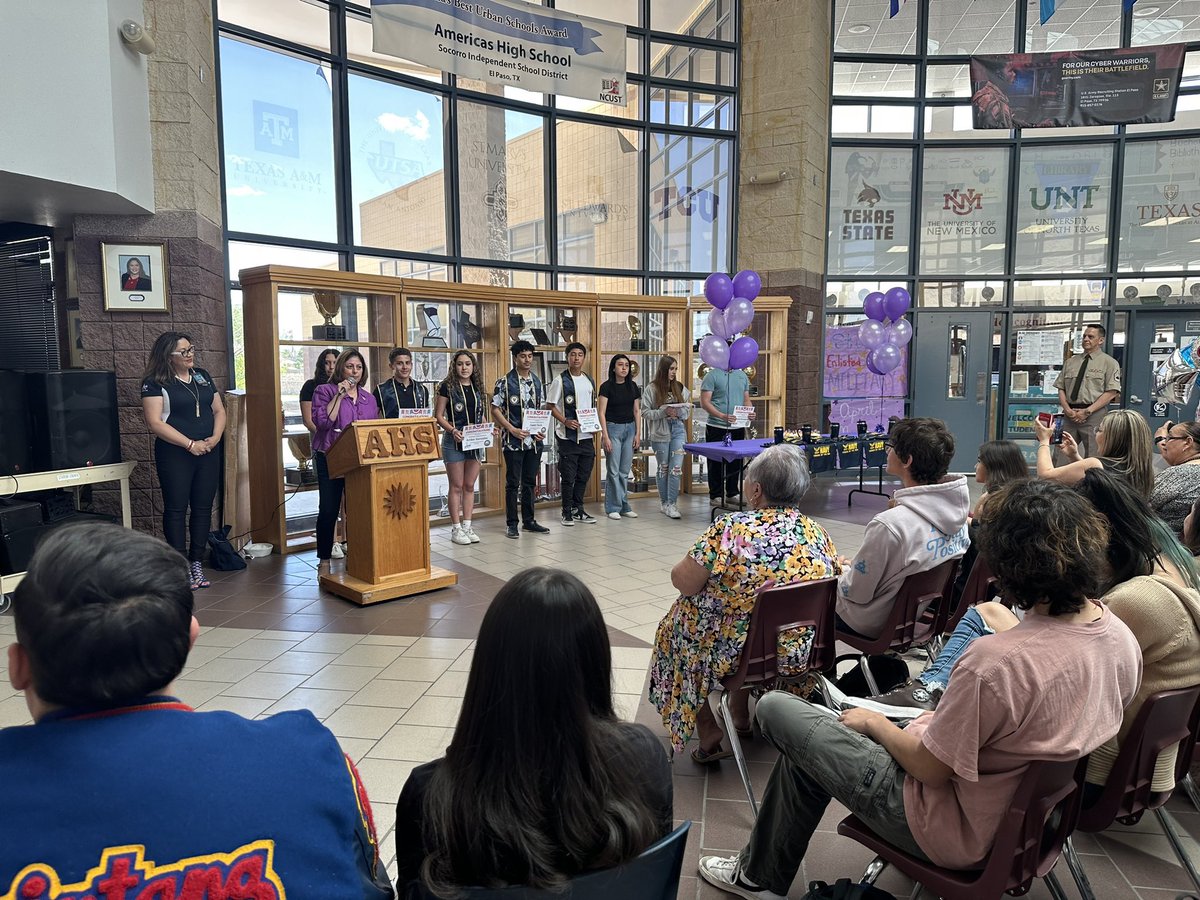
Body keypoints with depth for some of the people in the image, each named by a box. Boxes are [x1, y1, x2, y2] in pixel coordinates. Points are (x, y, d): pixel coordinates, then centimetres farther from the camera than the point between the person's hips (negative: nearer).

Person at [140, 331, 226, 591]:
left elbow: (219, 410, 13)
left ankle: (197, 562, 16)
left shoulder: (203, 376, 12)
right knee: (176, 509, 0)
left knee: (203, 507, 7)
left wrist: (215, 437, -5)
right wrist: (190, 444, -17)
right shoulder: (155, 383, -6)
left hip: (208, 453, 5)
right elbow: (155, 422, -14)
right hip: (174, 454, -5)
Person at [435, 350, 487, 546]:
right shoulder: (447, 386, -4)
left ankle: (467, 526, 16)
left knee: (470, 486, 9)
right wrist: (452, 430, -21)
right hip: (454, 441, -5)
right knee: (456, 486, 0)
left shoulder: (477, 387, 11)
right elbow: (438, 416, -7)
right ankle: (456, 528, 8)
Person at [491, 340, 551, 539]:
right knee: (513, 483, 1)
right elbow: (495, 409, -7)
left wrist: (542, 429, 0)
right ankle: (512, 524, 8)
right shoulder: (505, 381, -7)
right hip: (513, 440, -5)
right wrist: (512, 429, -15)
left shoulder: (537, 382, 9)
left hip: (535, 440, 5)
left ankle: (528, 521, 21)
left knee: (530, 482, 12)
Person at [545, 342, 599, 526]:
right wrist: (566, 421, -19)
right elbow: (550, 406, -6)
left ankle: (578, 510, 23)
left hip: (586, 436, 5)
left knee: (583, 476, 11)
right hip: (568, 436, -5)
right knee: (568, 477, 0)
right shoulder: (561, 380, -5)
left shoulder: (589, 381, 11)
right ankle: (567, 513, 12)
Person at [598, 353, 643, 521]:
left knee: (624, 471, 9)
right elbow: (602, 413, -8)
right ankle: (613, 508, 5)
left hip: (630, 428, 4)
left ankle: (624, 507, 16)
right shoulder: (607, 386, -6)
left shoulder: (633, 386, 8)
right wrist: (605, 436, -13)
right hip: (613, 427, -4)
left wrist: (638, 433, 5)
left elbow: (637, 411, 11)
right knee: (613, 471, -3)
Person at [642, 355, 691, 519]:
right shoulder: (652, 389, -3)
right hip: (660, 434, -2)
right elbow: (645, 413, -5)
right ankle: (664, 502, 23)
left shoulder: (680, 388, 7)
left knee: (676, 468, -5)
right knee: (663, 468, 9)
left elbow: (688, 410, 9)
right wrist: (663, 412, -18)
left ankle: (672, 504, 1)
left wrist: (678, 413, -12)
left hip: (678, 431, 2)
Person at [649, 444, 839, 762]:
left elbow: (684, 582, -18)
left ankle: (708, 733, 22)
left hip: (740, 656, -5)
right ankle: (741, 715, 44)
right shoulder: (818, 533, -7)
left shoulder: (732, 529, -24)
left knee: (674, 627, 23)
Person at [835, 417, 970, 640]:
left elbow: (857, 592, -22)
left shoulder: (888, 525, -33)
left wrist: (842, 570, 1)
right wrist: (854, 567, 13)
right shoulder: (957, 510, -8)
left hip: (883, 625, -7)